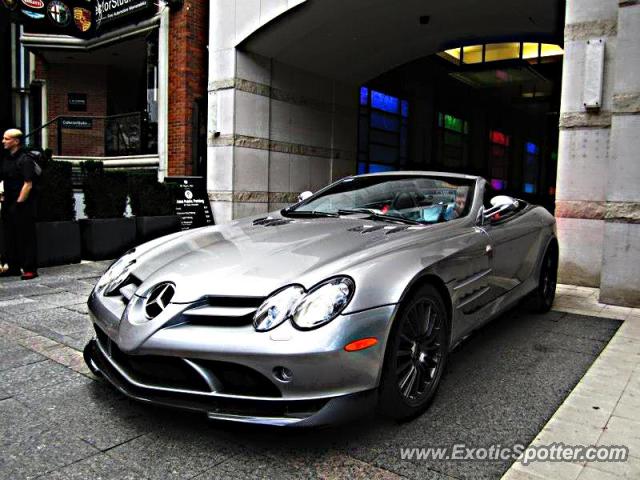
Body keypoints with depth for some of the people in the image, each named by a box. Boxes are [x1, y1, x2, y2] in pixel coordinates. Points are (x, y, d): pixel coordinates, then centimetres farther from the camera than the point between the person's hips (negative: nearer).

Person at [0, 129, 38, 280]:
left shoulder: (25, 159, -10)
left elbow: (28, 184, -15)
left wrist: (19, 202, -17)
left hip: (23, 206, -8)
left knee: (26, 237, -3)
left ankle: (30, 269, 1)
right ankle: (14, 267, 21)